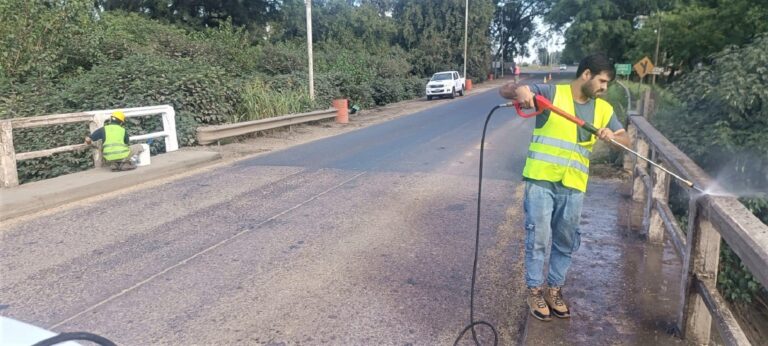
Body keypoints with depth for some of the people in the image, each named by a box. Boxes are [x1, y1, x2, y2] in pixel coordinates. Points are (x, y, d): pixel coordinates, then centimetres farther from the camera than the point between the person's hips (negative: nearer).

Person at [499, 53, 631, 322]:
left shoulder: (603, 109, 10)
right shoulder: (551, 92, -4)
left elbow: (626, 140, 11)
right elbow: (505, 90, -9)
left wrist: (612, 135, -12)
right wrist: (520, 90, -33)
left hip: (573, 186, 5)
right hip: (541, 180, -5)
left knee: (566, 241, 13)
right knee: (539, 237, 1)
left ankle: (554, 289, 30)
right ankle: (535, 290, 19)